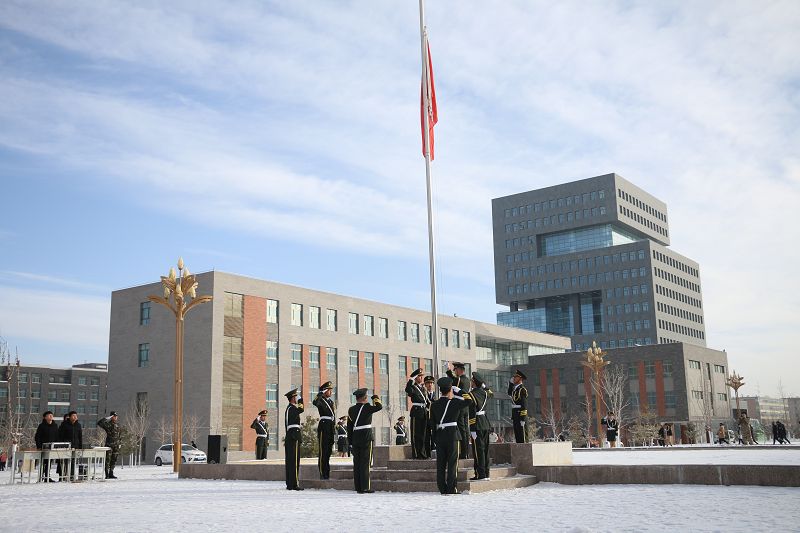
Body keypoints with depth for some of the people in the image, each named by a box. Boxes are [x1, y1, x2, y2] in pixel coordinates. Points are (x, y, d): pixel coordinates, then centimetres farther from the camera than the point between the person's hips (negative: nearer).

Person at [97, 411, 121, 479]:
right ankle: (107, 474, -2)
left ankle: (111, 474, 14)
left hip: (116, 446, 6)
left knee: (114, 460, 7)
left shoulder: (118, 426, 14)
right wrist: (107, 418, -17)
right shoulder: (107, 425, -5)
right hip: (109, 445, -6)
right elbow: (99, 422, -21)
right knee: (108, 460, -5)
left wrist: (120, 443, 16)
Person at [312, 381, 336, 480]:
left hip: (331, 428, 8)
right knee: (323, 451, -7)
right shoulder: (320, 400, -5)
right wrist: (320, 393, -27)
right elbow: (315, 403, -31)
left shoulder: (331, 401, 18)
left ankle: (327, 474, 18)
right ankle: (322, 474, -4)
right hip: (324, 426, -8)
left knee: (328, 451, 11)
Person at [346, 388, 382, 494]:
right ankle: (365, 487, -5)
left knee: (357, 462, 7)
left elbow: (349, 426, 11)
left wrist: (351, 440, 15)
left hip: (355, 438, 6)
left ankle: (358, 488, 10)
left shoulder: (351, 410, 9)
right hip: (366, 437, -6)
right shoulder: (367, 408, -8)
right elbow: (379, 407, -9)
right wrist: (376, 399, 9)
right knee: (365, 463, -4)